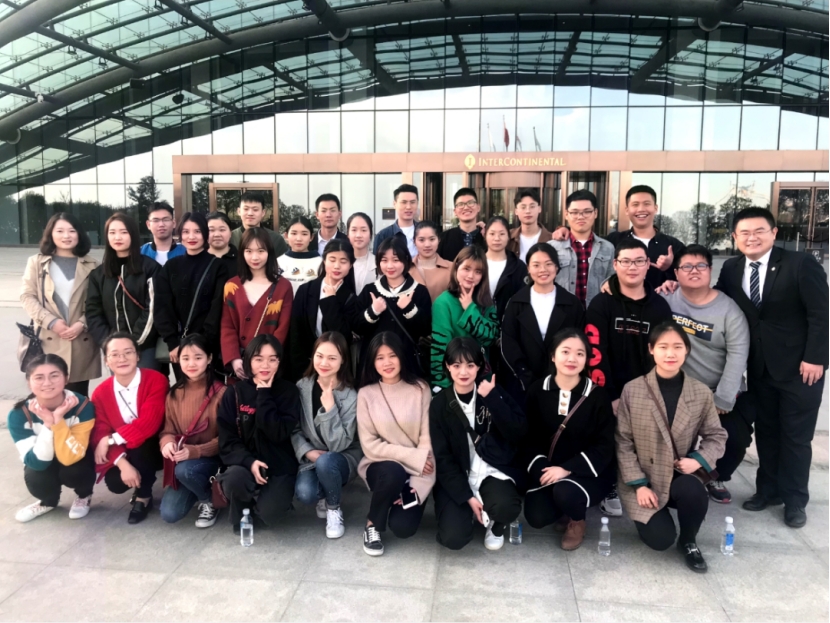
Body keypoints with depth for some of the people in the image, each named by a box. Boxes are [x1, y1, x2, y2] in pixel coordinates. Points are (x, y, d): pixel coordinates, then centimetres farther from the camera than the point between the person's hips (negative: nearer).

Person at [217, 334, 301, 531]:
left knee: (269, 513, -24)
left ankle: (268, 495, 14)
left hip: (279, 466, -1)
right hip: (246, 463, 1)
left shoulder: (288, 391, -4)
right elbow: (227, 441, -4)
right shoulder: (234, 392, -1)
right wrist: (249, 461, -21)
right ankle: (243, 507, 4)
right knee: (234, 479, -32)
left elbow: (279, 434, -17)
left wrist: (264, 396, -16)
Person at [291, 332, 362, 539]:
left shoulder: (350, 396, -17)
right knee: (304, 492, -29)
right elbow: (293, 430, 0)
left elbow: (338, 444, -22)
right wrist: (307, 452, -18)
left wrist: (329, 406, -30)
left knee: (325, 462, -37)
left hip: (343, 458, -2)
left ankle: (334, 509, -6)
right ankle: (325, 496, 10)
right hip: (311, 458, 2)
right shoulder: (302, 387, -7)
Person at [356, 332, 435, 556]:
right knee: (393, 472, -35)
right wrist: (413, 457, -18)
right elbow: (370, 445, -9)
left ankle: (408, 499, 16)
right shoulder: (366, 394, -5)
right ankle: (372, 524, -6)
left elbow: (428, 439, -7)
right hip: (381, 467, 0)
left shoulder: (420, 389, -4)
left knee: (403, 527, -20)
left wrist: (416, 484, -16)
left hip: (417, 471, 1)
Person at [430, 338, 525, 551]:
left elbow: (519, 433, -11)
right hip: (457, 478, 0)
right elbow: (442, 458, -5)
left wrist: (492, 399, -20)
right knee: (454, 538, -20)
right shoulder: (440, 404, -3)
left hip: (493, 471, 0)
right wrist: (467, 497, -14)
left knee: (507, 507, -31)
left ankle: (495, 525, 7)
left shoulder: (492, 393, 0)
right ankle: (470, 511, 16)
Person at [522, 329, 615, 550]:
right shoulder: (537, 391, -2)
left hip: (588, 472, -2)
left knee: (565, 493, -32)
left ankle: (577, 521, 6)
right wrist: (541, 469, -17)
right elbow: (530, 437, 1)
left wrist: (567, 469, -20)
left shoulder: (597, 395, -8)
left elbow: (604, 446, -10)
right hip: (548, 469, 2)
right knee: (536, 517, -18)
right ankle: (565, 510, 19)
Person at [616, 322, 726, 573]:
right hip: (644, 478, -1)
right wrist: (639, 484, -13)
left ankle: (688, 541, 1)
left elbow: (716, 435, 6)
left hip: (681, 474, 2)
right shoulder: (632, 390, -11)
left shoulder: (701, 393, -5)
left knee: (694, 493, -33)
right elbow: (623, 442, -7)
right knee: (660, 539, -17)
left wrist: (699, 460, -14)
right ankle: (649, 514, 22)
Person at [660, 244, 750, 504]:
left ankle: (718, 478, 28)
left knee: (737, 440, -4)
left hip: (722, 394, 0)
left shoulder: (728, 309, -9)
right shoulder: (666, 299, -8)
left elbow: (737, 355, -12)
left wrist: (723, 399, -15)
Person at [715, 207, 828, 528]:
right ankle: (768, 489, 29)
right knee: (765, 431, 14)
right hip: (759, 367, 4)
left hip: (800, 366, -4)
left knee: (796, 435, 7)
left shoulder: (801, 264, -12)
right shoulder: (731, 269, 2)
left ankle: (795, 500, 22)